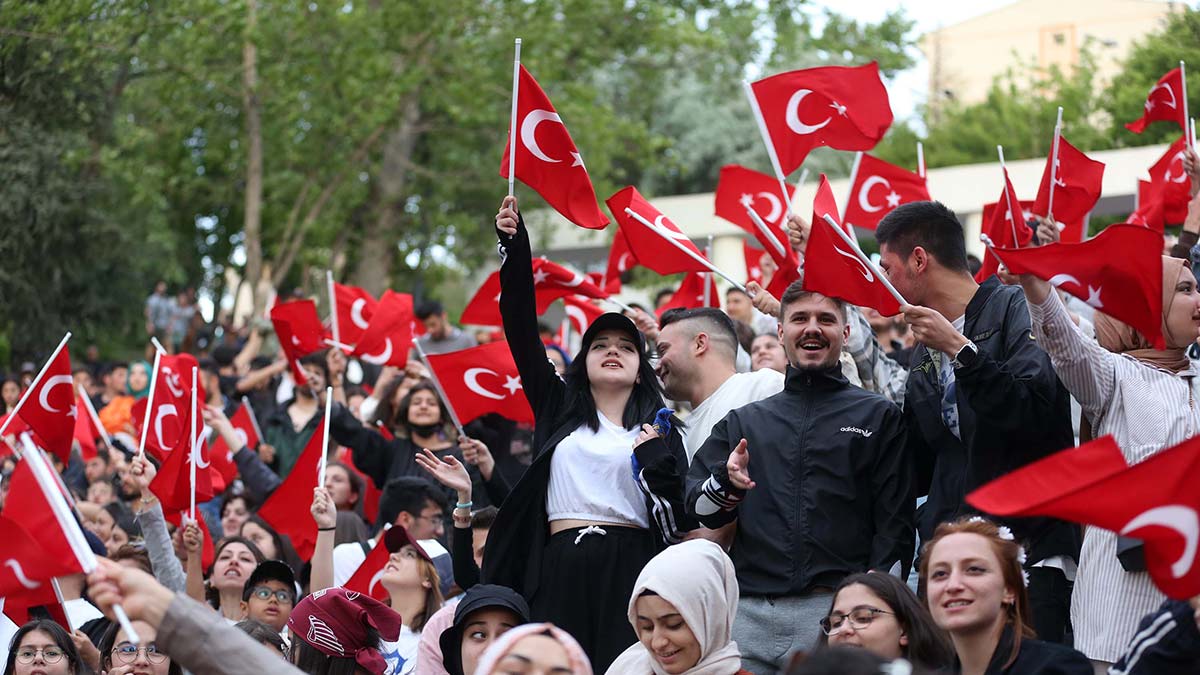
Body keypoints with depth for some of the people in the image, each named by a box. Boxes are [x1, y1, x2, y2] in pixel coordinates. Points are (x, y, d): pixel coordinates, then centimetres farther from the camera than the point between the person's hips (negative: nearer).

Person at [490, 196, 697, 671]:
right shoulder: (557, 407, 18)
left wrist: (655, 461, -13)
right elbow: (522, 330, 9)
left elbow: (681, 515, 5)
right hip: (561, 569, 1)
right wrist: (515, 248, 0)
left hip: (632, 572, -1)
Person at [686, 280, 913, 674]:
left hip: (838, 608, -2)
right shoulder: (743, 423, 21)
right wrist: (727, 482, -7)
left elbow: (895, 524, 6)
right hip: (749, 612, 3)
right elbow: (696, 510, 15)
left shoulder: (879, 417, 12)